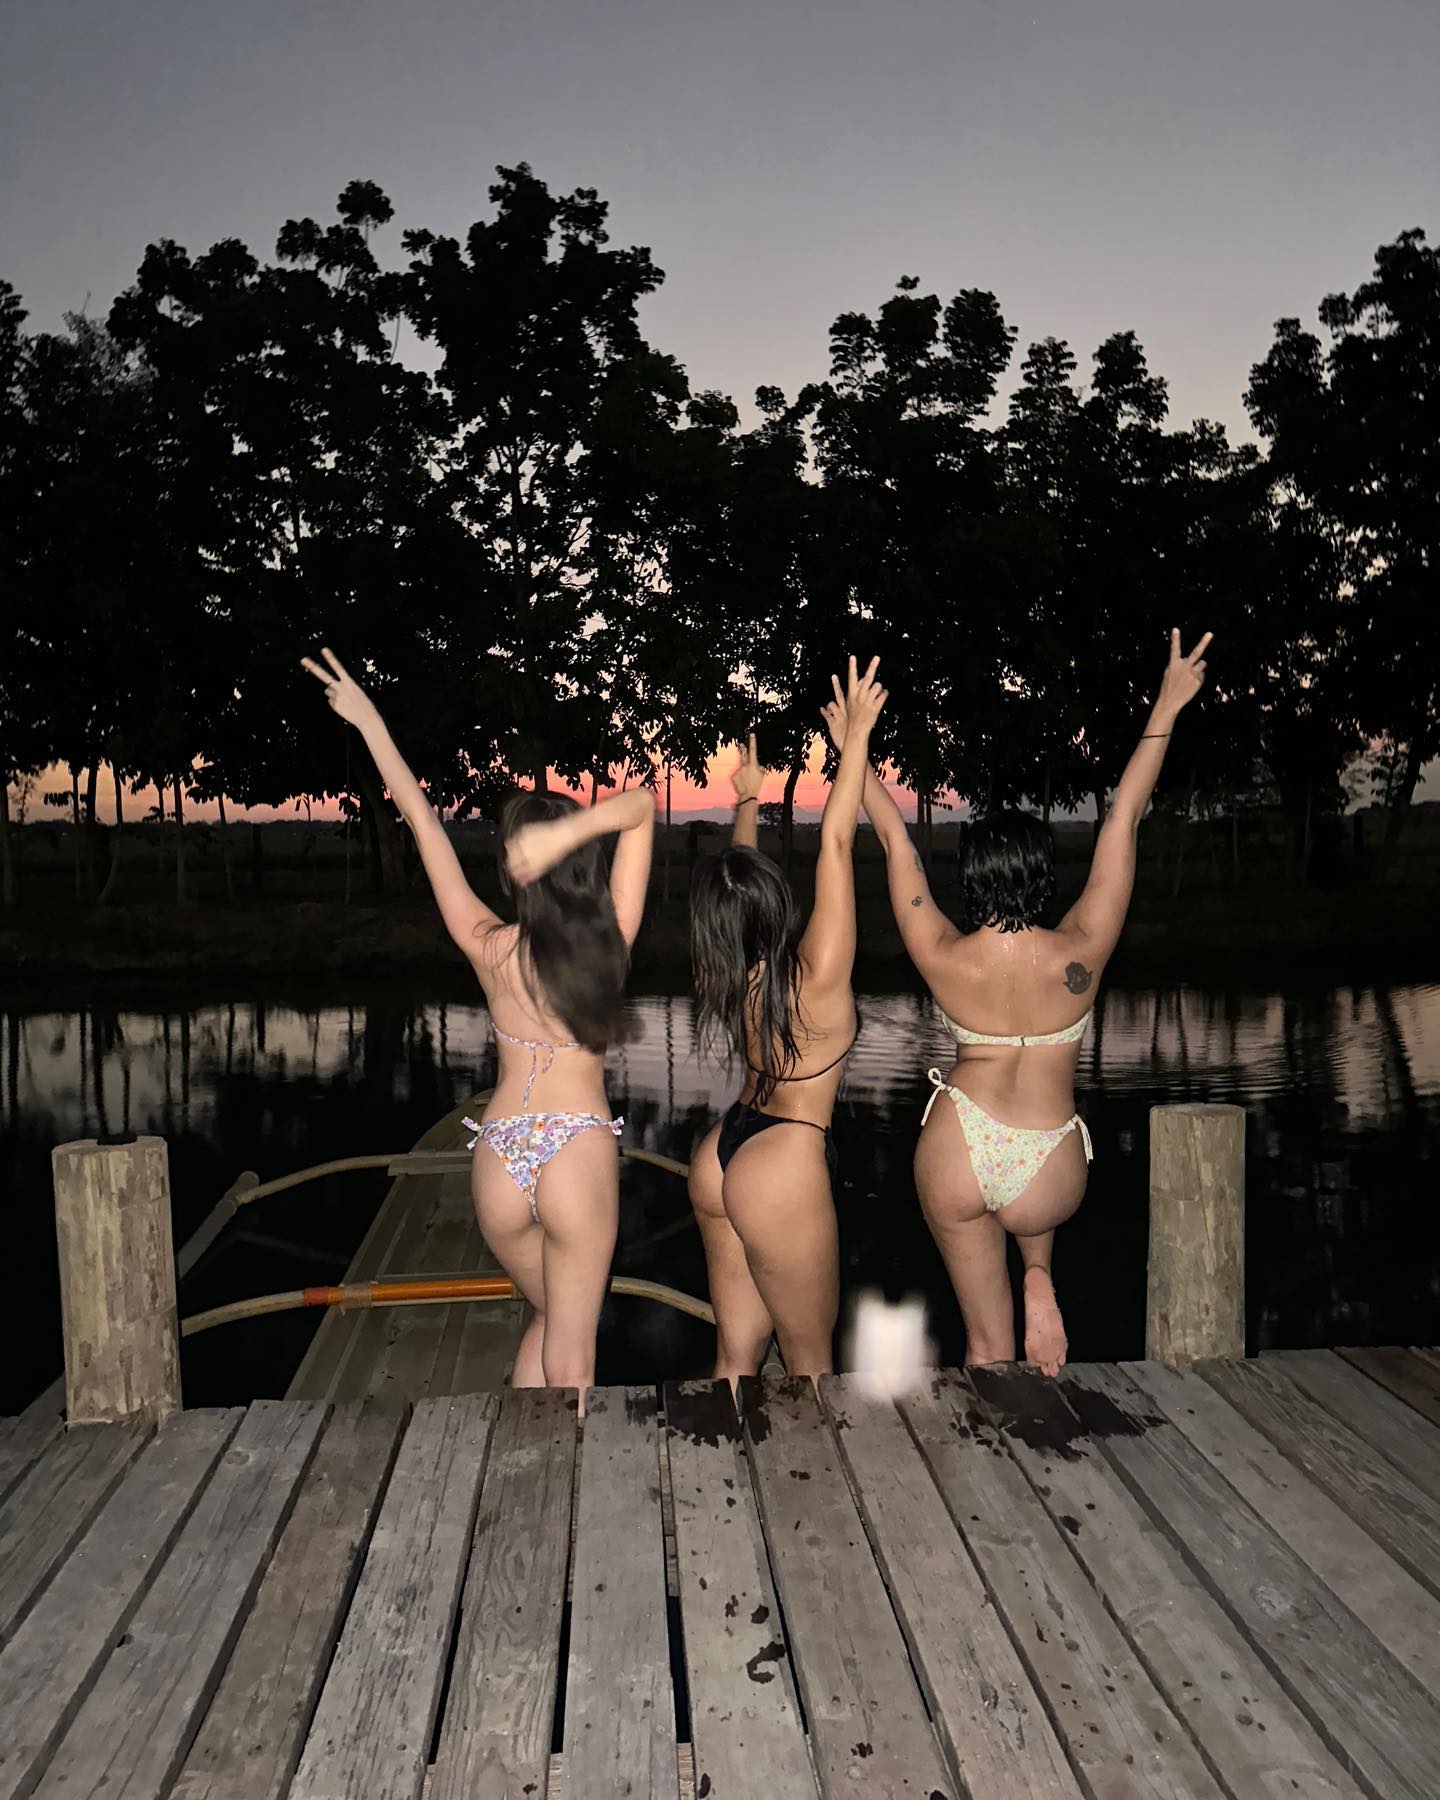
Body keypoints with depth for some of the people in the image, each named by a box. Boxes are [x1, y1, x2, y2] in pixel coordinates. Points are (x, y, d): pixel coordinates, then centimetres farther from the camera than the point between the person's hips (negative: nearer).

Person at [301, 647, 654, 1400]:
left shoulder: (487, 947, -5)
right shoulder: (609, 940, -7)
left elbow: (423, 823, 0)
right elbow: (641, 805, -4)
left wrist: (369, 721, 8)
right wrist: (571, 829, -22)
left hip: (500, 1157, 2)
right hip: (580, 1151, -2)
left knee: (547, 1319, 26)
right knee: (572, 1349, 10)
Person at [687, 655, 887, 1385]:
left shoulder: (729, 976, -4)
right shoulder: (814, 978, -20)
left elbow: (738, 876, 14)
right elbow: (835, 841, -21)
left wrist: (748, 801, 28)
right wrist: (856, 733, -17)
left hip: (721, 1155, 7)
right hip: (783, 1169, -6)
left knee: (736, 1351, 16)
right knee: (809, 1359, 13)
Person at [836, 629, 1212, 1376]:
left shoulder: (943, 959, -12)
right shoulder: (1078, 955, -13)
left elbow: (897, 840, -2)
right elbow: (1123, 822, -6)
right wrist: (1167, 708, 2)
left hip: (954, 1160, 0)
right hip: (1047, 1175, 0)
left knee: (987, 1341, 17)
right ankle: (1038, 1278, 26)